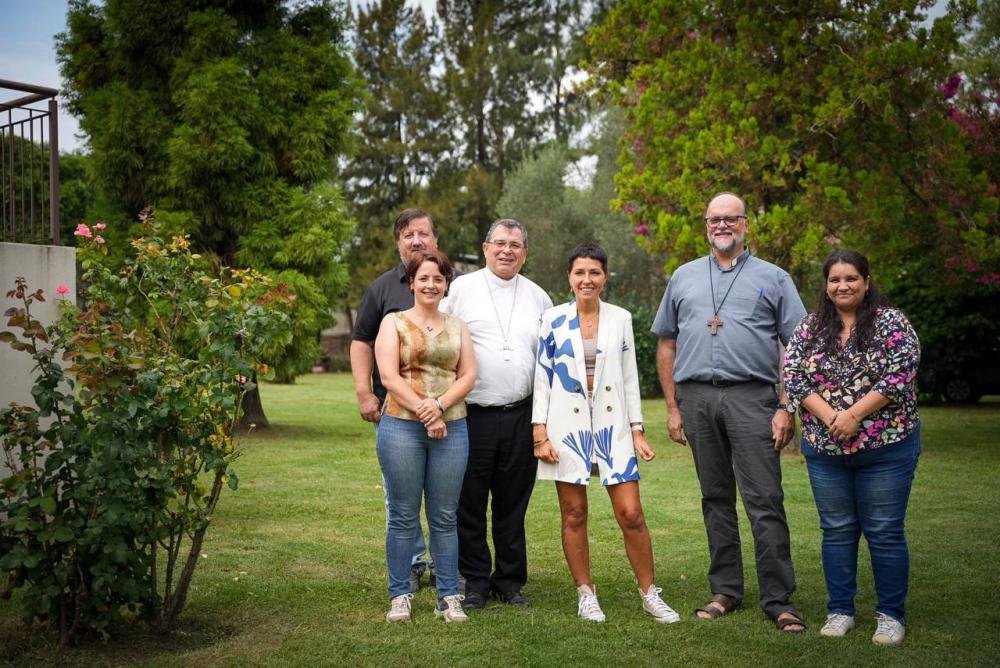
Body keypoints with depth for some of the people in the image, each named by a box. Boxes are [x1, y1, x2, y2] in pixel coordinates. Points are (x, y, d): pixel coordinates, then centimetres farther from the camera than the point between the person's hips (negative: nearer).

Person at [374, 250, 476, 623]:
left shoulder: (456, 327, 15)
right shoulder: (394, 322, 5)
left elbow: (468, 375, 6)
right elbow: (389, 376, -5)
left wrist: (440, 404, -12)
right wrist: (424, 413, -13)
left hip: (451, 428, 3)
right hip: (401, 426, -2)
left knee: (445, 517, 6)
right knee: (403, 517, 2)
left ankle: (449, 596, 13)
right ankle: (400, 596, 11)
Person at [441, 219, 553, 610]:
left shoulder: (538, 297, 13)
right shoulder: (462, 289, 2)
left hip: (521, 416, 3)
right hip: (473, 415, -3)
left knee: (513, 505, 9)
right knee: (469, 504, 3)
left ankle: (510, 581, 21)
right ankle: (475, 582, 15)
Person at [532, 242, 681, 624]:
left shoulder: (621, 319, 6)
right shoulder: (553, 319, 1)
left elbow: (630, 377, 9)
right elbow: (541, 377, 1)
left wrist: (637, 430, 4)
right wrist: (540, 433, -5)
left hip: (611, 424, 1)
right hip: (567, 425, -1)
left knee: (631, 513, -3)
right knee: (574, 515, 4)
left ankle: (649, 593, 11)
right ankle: (586, 594, 17)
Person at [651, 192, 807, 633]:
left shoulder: (772, 279, 8)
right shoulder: (683, 278, 16)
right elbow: (666, 344, 16)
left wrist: (787, 408, -5)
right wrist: (672, 407, 9)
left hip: (751, 398, -3)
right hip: (696, 397, 3)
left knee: (765, 501, -6)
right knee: (715, 499, 10)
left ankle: (778, 600, 0)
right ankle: (725, 591, 19)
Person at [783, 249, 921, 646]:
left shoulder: (891, 323, -4)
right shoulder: (809, 329, 6)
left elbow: (899, 376, -13)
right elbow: (794, 378, -1)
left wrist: (854, 414, -18)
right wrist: (829, 416, -15)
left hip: (885, 448, -3)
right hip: (825, 450, 3)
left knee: (884, 532, 2)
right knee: (837, 530, 10)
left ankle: (891, 614, 14)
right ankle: (840, 610, 20)